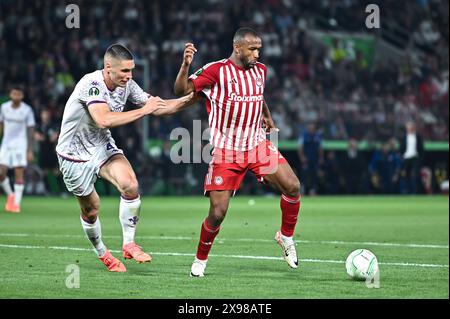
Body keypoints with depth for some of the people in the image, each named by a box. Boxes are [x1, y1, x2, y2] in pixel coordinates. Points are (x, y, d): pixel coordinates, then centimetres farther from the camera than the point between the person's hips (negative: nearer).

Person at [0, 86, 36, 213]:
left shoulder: (27, 110, -6)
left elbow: (31, 131, -4)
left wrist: (30, 151, -8)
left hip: (20, 144, -3)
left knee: (19, 174, -7)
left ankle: (16, 203, -2)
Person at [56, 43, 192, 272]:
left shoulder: (127, 85, -7)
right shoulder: (92, 84, -28)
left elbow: (158, 107, 4)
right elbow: (104, 120, -42)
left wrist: (189, 99, -10)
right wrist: (144, 110, -36)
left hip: (103, 146, 5)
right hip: (75, 153, -5)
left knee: (130, 185, -21)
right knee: (90, 210, 4)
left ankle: (129, 244, -8)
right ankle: (102, 253, 31)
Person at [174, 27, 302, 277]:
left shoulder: (260, 71, 8)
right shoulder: (216, 71, -10)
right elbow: (181, 91, -18)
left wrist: (267, 116, 27)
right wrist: (185, 65, -32)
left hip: (257, 144, 5)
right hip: (225, 151, -5)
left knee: (293, 186, -13)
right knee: (218, 212, -8)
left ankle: (286, 236, 10)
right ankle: (200, 260, 16)